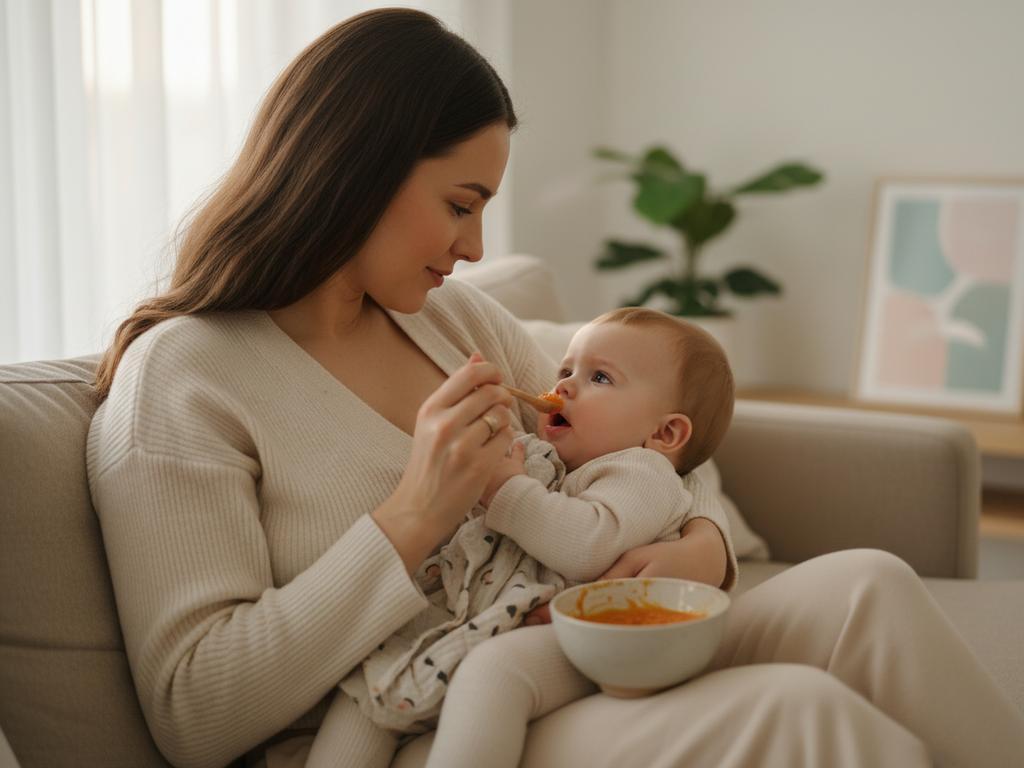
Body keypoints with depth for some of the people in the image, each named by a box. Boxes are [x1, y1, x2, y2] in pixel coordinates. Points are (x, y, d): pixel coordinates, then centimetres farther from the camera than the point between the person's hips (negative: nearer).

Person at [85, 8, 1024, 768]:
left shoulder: (455, 314, 12)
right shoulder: (180, 377, -9)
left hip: (556, 684, 7)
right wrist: (412, 520, -21)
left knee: (866, 589, -15)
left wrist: (701, 546, -7)